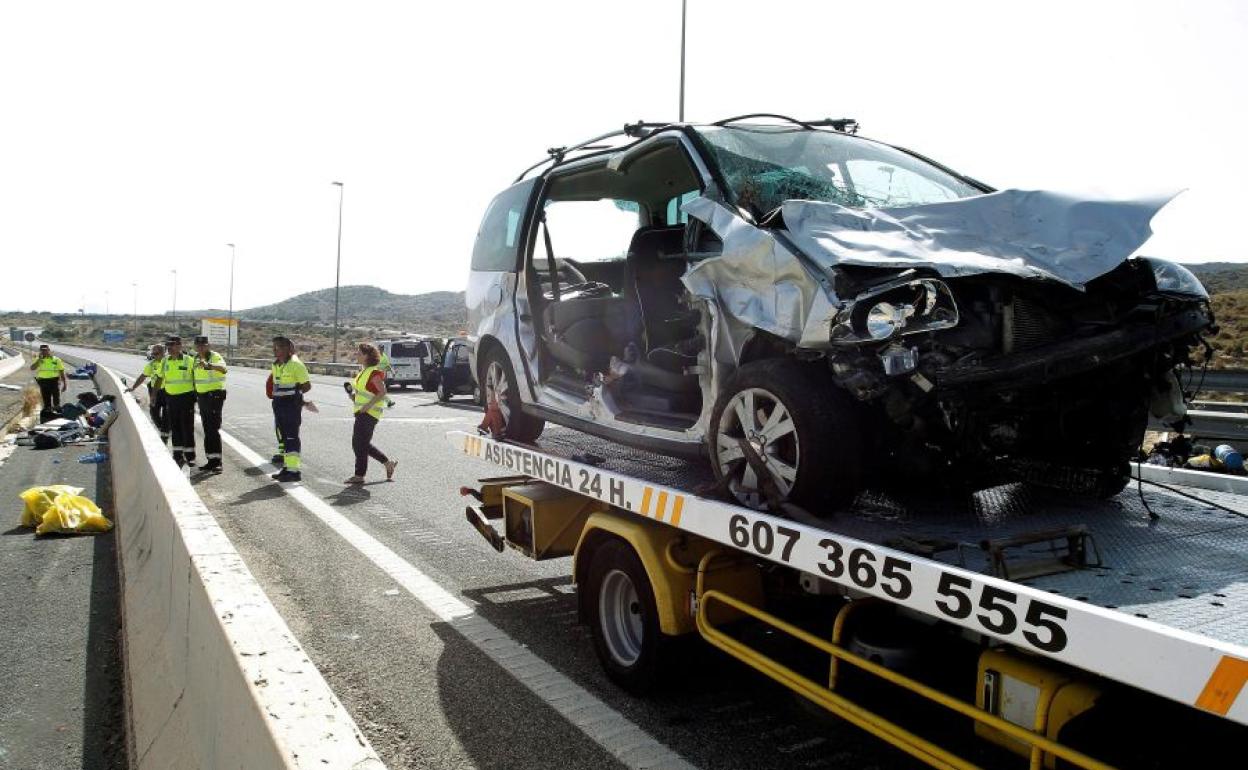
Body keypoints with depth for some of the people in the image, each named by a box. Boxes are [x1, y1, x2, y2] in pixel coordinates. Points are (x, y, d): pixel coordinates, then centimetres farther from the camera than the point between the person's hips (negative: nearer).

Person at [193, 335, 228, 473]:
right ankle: (211, 460, 17)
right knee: (207, 429, 11)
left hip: (215, 395, -8)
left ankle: (216, 461, -12)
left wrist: (209, 365, -55)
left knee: (213, 428, -12)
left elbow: (222, 368, -36)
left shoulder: (215, 356, -13)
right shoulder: (196, 359, 11)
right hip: (202, 396, 8)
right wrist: (195, 395, 19)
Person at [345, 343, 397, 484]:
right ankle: (388, 463, 22)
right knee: (363, 443, 13)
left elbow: (382, 392, -19)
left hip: (369, 413, -10)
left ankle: (359, 475, 4)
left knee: (360, 443, -5)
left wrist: (369, 405, -25)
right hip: (361, 412, 10)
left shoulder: (374, 372, -15)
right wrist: (354, 393, 5)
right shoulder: (364, 371, 14)